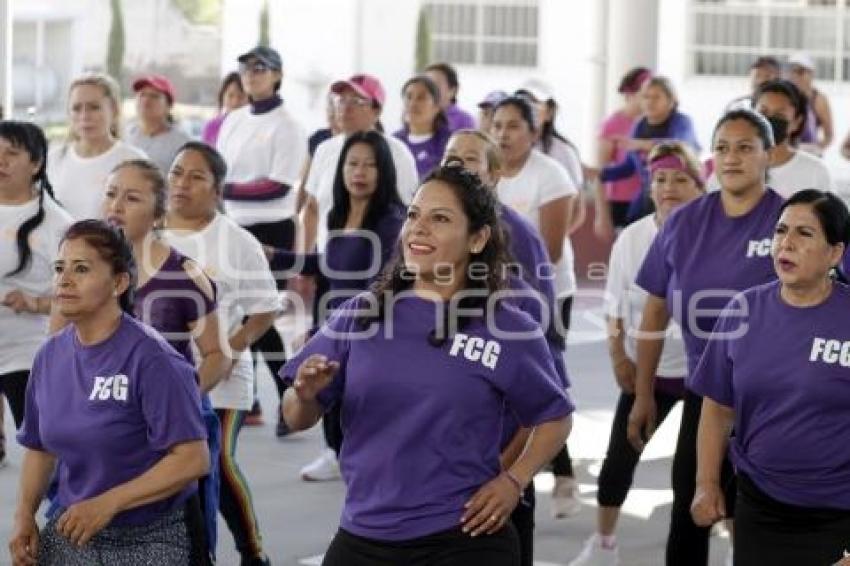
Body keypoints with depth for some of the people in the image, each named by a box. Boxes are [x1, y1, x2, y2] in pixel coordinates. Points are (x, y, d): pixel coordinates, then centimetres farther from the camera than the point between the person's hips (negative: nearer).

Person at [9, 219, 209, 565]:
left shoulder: (150, 358, -18)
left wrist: (107, 503, -26)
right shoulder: (50, 356, 2)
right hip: (69, 534, 5)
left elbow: (192, 459, -22)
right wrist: (24, 515, -2)